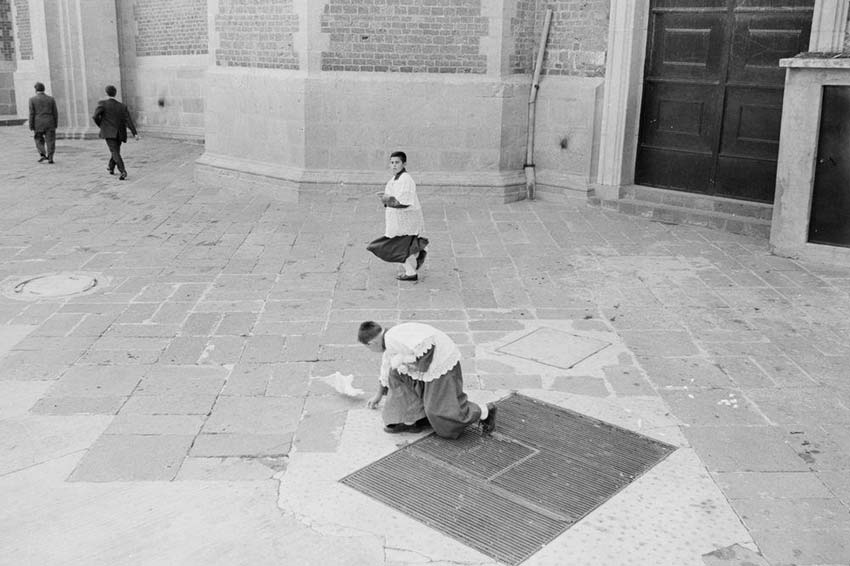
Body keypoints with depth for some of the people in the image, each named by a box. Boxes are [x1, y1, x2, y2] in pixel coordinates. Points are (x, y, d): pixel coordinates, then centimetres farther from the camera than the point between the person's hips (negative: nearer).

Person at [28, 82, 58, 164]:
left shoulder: (32, 100, -3)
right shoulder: (51, 99, 3)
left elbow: (31, 114, -4)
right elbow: (55, 113, 3)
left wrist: (31, 127, 0)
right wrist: (55, 125, 10)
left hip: (38, 125, -1)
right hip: (50, 124, 1)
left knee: (39, 141, 15)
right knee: (50, 141, 4)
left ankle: (42, 154, -2)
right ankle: (50, 158, -1)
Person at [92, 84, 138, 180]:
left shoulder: (103, 103, -4)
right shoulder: (122, 106, 6)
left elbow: (95, 116, -14)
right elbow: (129, 120, -3)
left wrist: (100, 125, 6)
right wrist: (135, 133, -9)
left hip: (109, 133, -4)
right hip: (119, 134, 5)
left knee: (115, 152, -10)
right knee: (115, 150, 23)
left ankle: (123, 171, -28)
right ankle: (111, 168, 42)